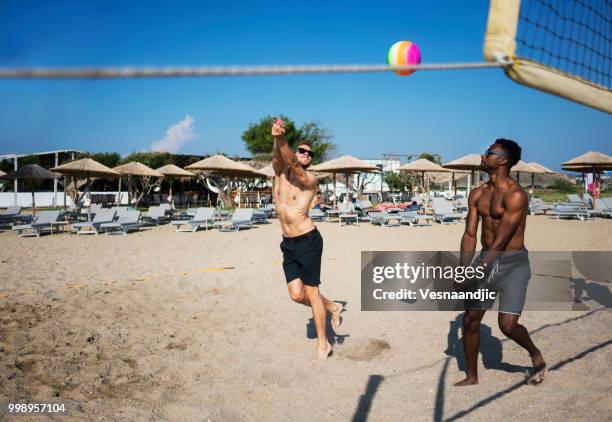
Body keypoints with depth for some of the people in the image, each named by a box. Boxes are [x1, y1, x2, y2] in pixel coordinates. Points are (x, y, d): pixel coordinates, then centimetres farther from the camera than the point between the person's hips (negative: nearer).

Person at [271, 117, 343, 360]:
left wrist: (282, 140, -43)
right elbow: (277, 158, -17)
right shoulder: (280, 173, 6)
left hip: (308, 241, -5)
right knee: (296, 295, 4)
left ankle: (323, 344, 14)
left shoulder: (309, 179, -7)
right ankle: (332, 308, 32)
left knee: (311, 293, 0)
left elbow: (293, 165, -27)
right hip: (288, 244, 5)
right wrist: (276, 139, -38)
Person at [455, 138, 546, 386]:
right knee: (470, 320, 5)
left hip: (513, 263, -6)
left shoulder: (515, 195, -17)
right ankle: (472, 377, 22)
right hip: (486, 260, 6)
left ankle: (536, 355, 20)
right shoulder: (478, 194, 5)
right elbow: (470, 235, 1)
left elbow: (500, 241, -22)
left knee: (507, 325, -13)